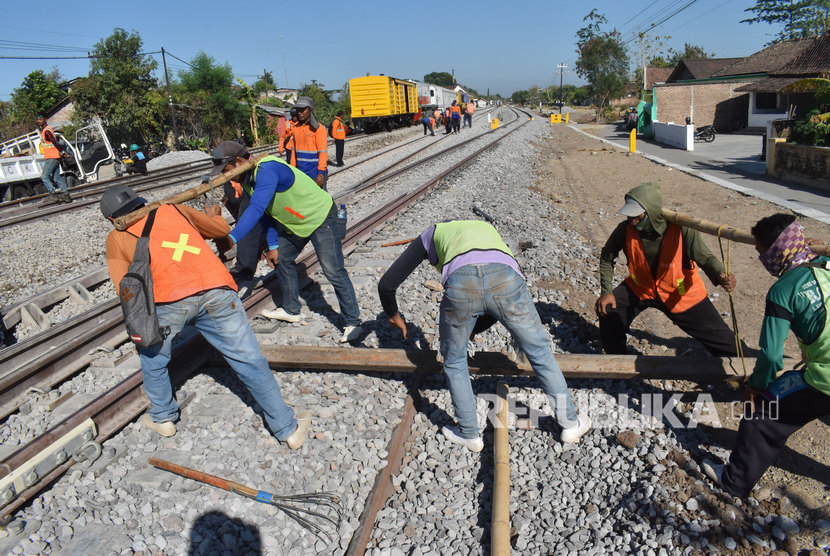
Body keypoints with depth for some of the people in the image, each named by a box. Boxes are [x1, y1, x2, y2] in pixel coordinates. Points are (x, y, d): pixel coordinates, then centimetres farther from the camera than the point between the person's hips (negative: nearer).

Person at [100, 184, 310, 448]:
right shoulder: (172, 209, 28)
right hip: (217, 291, 2)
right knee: (251, 362, 11)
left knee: (152, 359, 30)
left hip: (169, 300, -1)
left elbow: (126, 291, 13)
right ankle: (288, 429, 21)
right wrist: (213, 215, 60)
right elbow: (222, 229, 37)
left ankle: (162, 418, 45)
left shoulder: (116, 238, 22)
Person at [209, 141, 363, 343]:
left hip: (321, 217, -10)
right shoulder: (246, 179, 1)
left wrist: (232, 238, -48)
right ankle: (291, 311, 32)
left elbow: (257, 209, -42)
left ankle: (353, 323, -5)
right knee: (281, 260, 17)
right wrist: (273, 245, 3)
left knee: (333, 271, -13)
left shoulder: (267, 169, -31)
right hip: (295, 223, 10)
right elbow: (265, 213, 8)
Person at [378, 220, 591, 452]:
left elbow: (387, 284, 31)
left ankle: (469, 434, 40)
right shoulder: (488, 229, 44)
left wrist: (393, 314, 51)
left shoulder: (430, 235, 37)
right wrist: (474, 329, 54)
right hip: (506, 280, 2)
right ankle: (570, 423, 42)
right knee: (540, 351, 26)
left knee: (454, 361, 26)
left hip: (461, 285, -2)